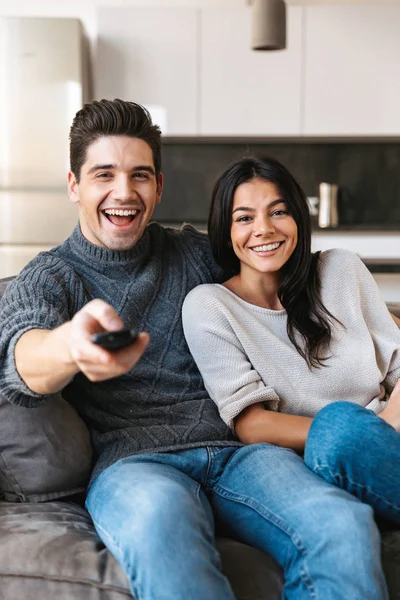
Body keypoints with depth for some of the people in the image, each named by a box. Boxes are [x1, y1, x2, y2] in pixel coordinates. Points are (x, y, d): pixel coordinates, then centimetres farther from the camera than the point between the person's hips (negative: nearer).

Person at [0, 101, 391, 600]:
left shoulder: (195, 254, 19)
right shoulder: (47, 279, 8)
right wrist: (71, 345, -40)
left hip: (234, 447, 3)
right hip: (132, 460, -3)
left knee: (347, 526, -28)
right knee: (160, 518, -41)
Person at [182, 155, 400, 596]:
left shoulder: (342, 271, 10)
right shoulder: (208, 305, 0)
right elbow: (249, 423, -7)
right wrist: (348, 432, -20)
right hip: (288, 461, -2)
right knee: (342, 422, -34)